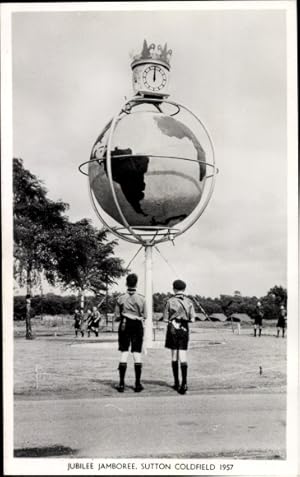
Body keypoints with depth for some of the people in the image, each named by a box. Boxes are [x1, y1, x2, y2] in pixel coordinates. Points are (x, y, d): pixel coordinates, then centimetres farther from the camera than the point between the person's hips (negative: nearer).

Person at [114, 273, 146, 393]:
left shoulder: (121, 299, -4)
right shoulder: (141, 299, -4)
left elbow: (116, 317, -1)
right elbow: (144, 317, 2)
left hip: (124, 326, 0)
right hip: (138, 326, 0)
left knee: (124, 354, 4)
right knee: (137, 354, 4)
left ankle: (121, 384, 3)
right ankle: (138, 384, 5)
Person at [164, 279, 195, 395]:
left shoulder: (170, 301, -5)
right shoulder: (189, 302, 0)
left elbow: (165, 319, -4)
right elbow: (192, 319, -2)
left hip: (173, 329, -1)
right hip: (184, 329, 1)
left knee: (174, 356, 10)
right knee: (183, 356, 0)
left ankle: (176, 383, 15)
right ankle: (184, 382, -16)